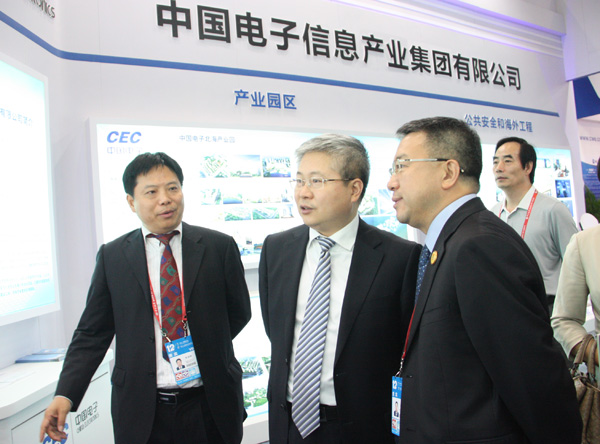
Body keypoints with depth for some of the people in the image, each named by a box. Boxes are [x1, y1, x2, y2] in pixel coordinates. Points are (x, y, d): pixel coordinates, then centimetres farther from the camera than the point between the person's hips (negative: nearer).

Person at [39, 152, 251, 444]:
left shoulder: (219, 247, -3)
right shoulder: (112, 256, 0)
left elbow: (239, 312, 6)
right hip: (141, 413, 1)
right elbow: (92, 332, 1)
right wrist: (66, 394, -9)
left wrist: (206, 348, -3)